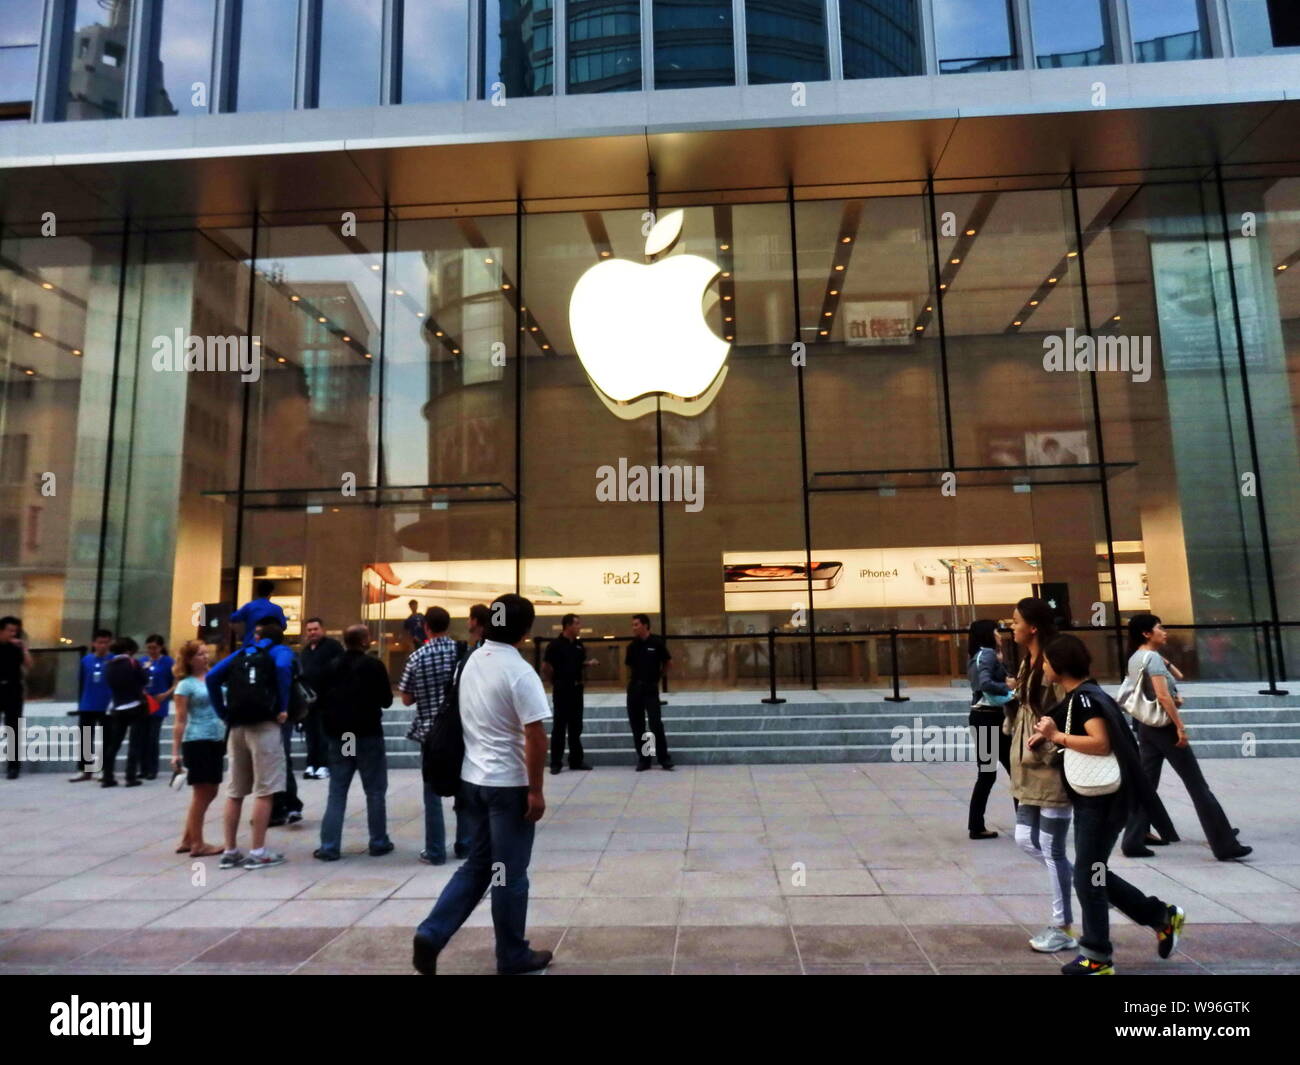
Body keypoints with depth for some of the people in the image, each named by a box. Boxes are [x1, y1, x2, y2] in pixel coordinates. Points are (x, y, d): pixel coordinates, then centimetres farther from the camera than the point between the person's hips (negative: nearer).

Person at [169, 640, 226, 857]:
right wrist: (175, 752, -11)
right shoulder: (186, 684, -5)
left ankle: (188, 839, 24)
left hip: (217, 740, 6)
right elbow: (180, 721, -7)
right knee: (201, 793, 0)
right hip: (197, 741, -6)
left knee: (210, 792, 11)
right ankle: (197, 844, 10)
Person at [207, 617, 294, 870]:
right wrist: (283, 707, -12)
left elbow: (212, 677, 9)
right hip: (264, 725, -5)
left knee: (234, 792, 13)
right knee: (263, 792, -1)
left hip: (237, 727, 5)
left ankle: (230, 851, 19)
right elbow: (283, 668, -18)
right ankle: (258, 853, 1)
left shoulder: (241, 653, 20)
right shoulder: (281, 651, 6)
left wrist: (223, 713, 10)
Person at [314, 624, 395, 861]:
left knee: (336, 792, 9)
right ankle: (378, 842, 11)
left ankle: (329, 846, 6)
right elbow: (386, 700, -5)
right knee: (375, 791, 6)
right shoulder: (374, 666, -9)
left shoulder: (331, 667, 6)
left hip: (337, 735, 4)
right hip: (368, 735, -4)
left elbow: (322, 699, 11)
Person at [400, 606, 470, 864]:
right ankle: (465, 845, 21)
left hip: (431, 731, -1)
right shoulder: (461, 651, -5)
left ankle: (435, 851, 11)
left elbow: (407, 700, -2)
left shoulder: (417, 658, -8)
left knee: (433, 792, 7)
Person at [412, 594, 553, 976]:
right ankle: (513, 956, 20)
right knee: (509, 873, 7)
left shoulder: (470, 662, 5)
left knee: (477, 865, 19)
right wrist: (535, 790, -13)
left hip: (473, 779, 7)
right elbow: (535, 736, -20)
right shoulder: (520, 672, -18)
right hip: (509, 784, -7)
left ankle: (430, 934, 11)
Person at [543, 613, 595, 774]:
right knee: (559, 726, -1)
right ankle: (556, 762, 6)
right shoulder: (555, 644, -12)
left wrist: (588, 663, -1)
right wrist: (555, 682, -4)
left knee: (576, 725, 11)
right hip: (562, 689, -6)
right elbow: (545, 667, -12)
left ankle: (576, 760, 19)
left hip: (576, 688, 7)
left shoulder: (578, 644, 8)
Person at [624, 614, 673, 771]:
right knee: (637, 725, 6)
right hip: (634, 688, 4)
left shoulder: (657, 643, -7)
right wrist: (632, 680, 8)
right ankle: (643, 759, 15)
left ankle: (664, 758, 3)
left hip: (651, 688, -4)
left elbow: (667, 663, 3)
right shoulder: (632, 646, 5)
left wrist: (657, 678, 7)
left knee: (656, 724, -7)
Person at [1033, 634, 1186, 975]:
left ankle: (1097, 958, 12)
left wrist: (1057, 736, -22)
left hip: (1102, 800, -10)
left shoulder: (1084, 697, -18)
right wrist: (1050, 737, 0)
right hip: (1090, 798, 10)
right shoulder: (1075, 697, 12)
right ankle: (1162, 917, 30)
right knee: (1095, 873, 17)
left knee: (1087, 876, -1)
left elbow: (1101, 743, -27)